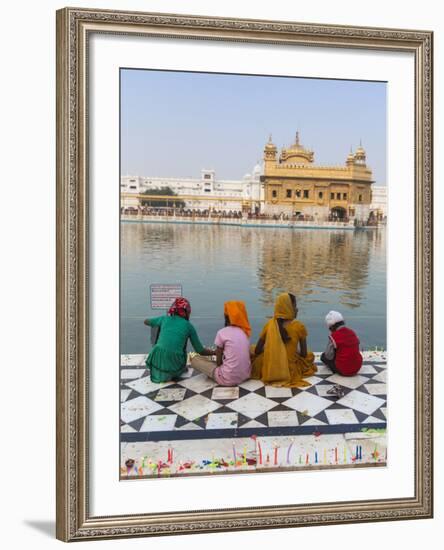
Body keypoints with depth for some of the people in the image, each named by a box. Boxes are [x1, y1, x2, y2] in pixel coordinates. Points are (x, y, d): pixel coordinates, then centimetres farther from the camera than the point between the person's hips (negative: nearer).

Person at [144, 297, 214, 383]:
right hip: (174, 365, 0)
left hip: (157, 361, 1)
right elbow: (200, 351, 8)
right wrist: (215, 352, 25)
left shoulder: (164, 319, 9)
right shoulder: (188, 326, 3)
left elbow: (146, 321, 29)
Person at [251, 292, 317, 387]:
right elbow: (304, 354, -5)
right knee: (309, 355, 30)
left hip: (268, 370, 0)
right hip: (291, 371, 0)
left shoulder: (270, 324, -7)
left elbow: (257, 350, -2)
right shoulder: (299, 326, -13)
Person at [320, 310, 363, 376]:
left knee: (323, 356, 12)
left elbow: (329, 356, -10)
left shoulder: (334, 336, -15)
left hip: (343, 370, -6)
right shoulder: (352, 333, 4)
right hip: (357, 367, 6)